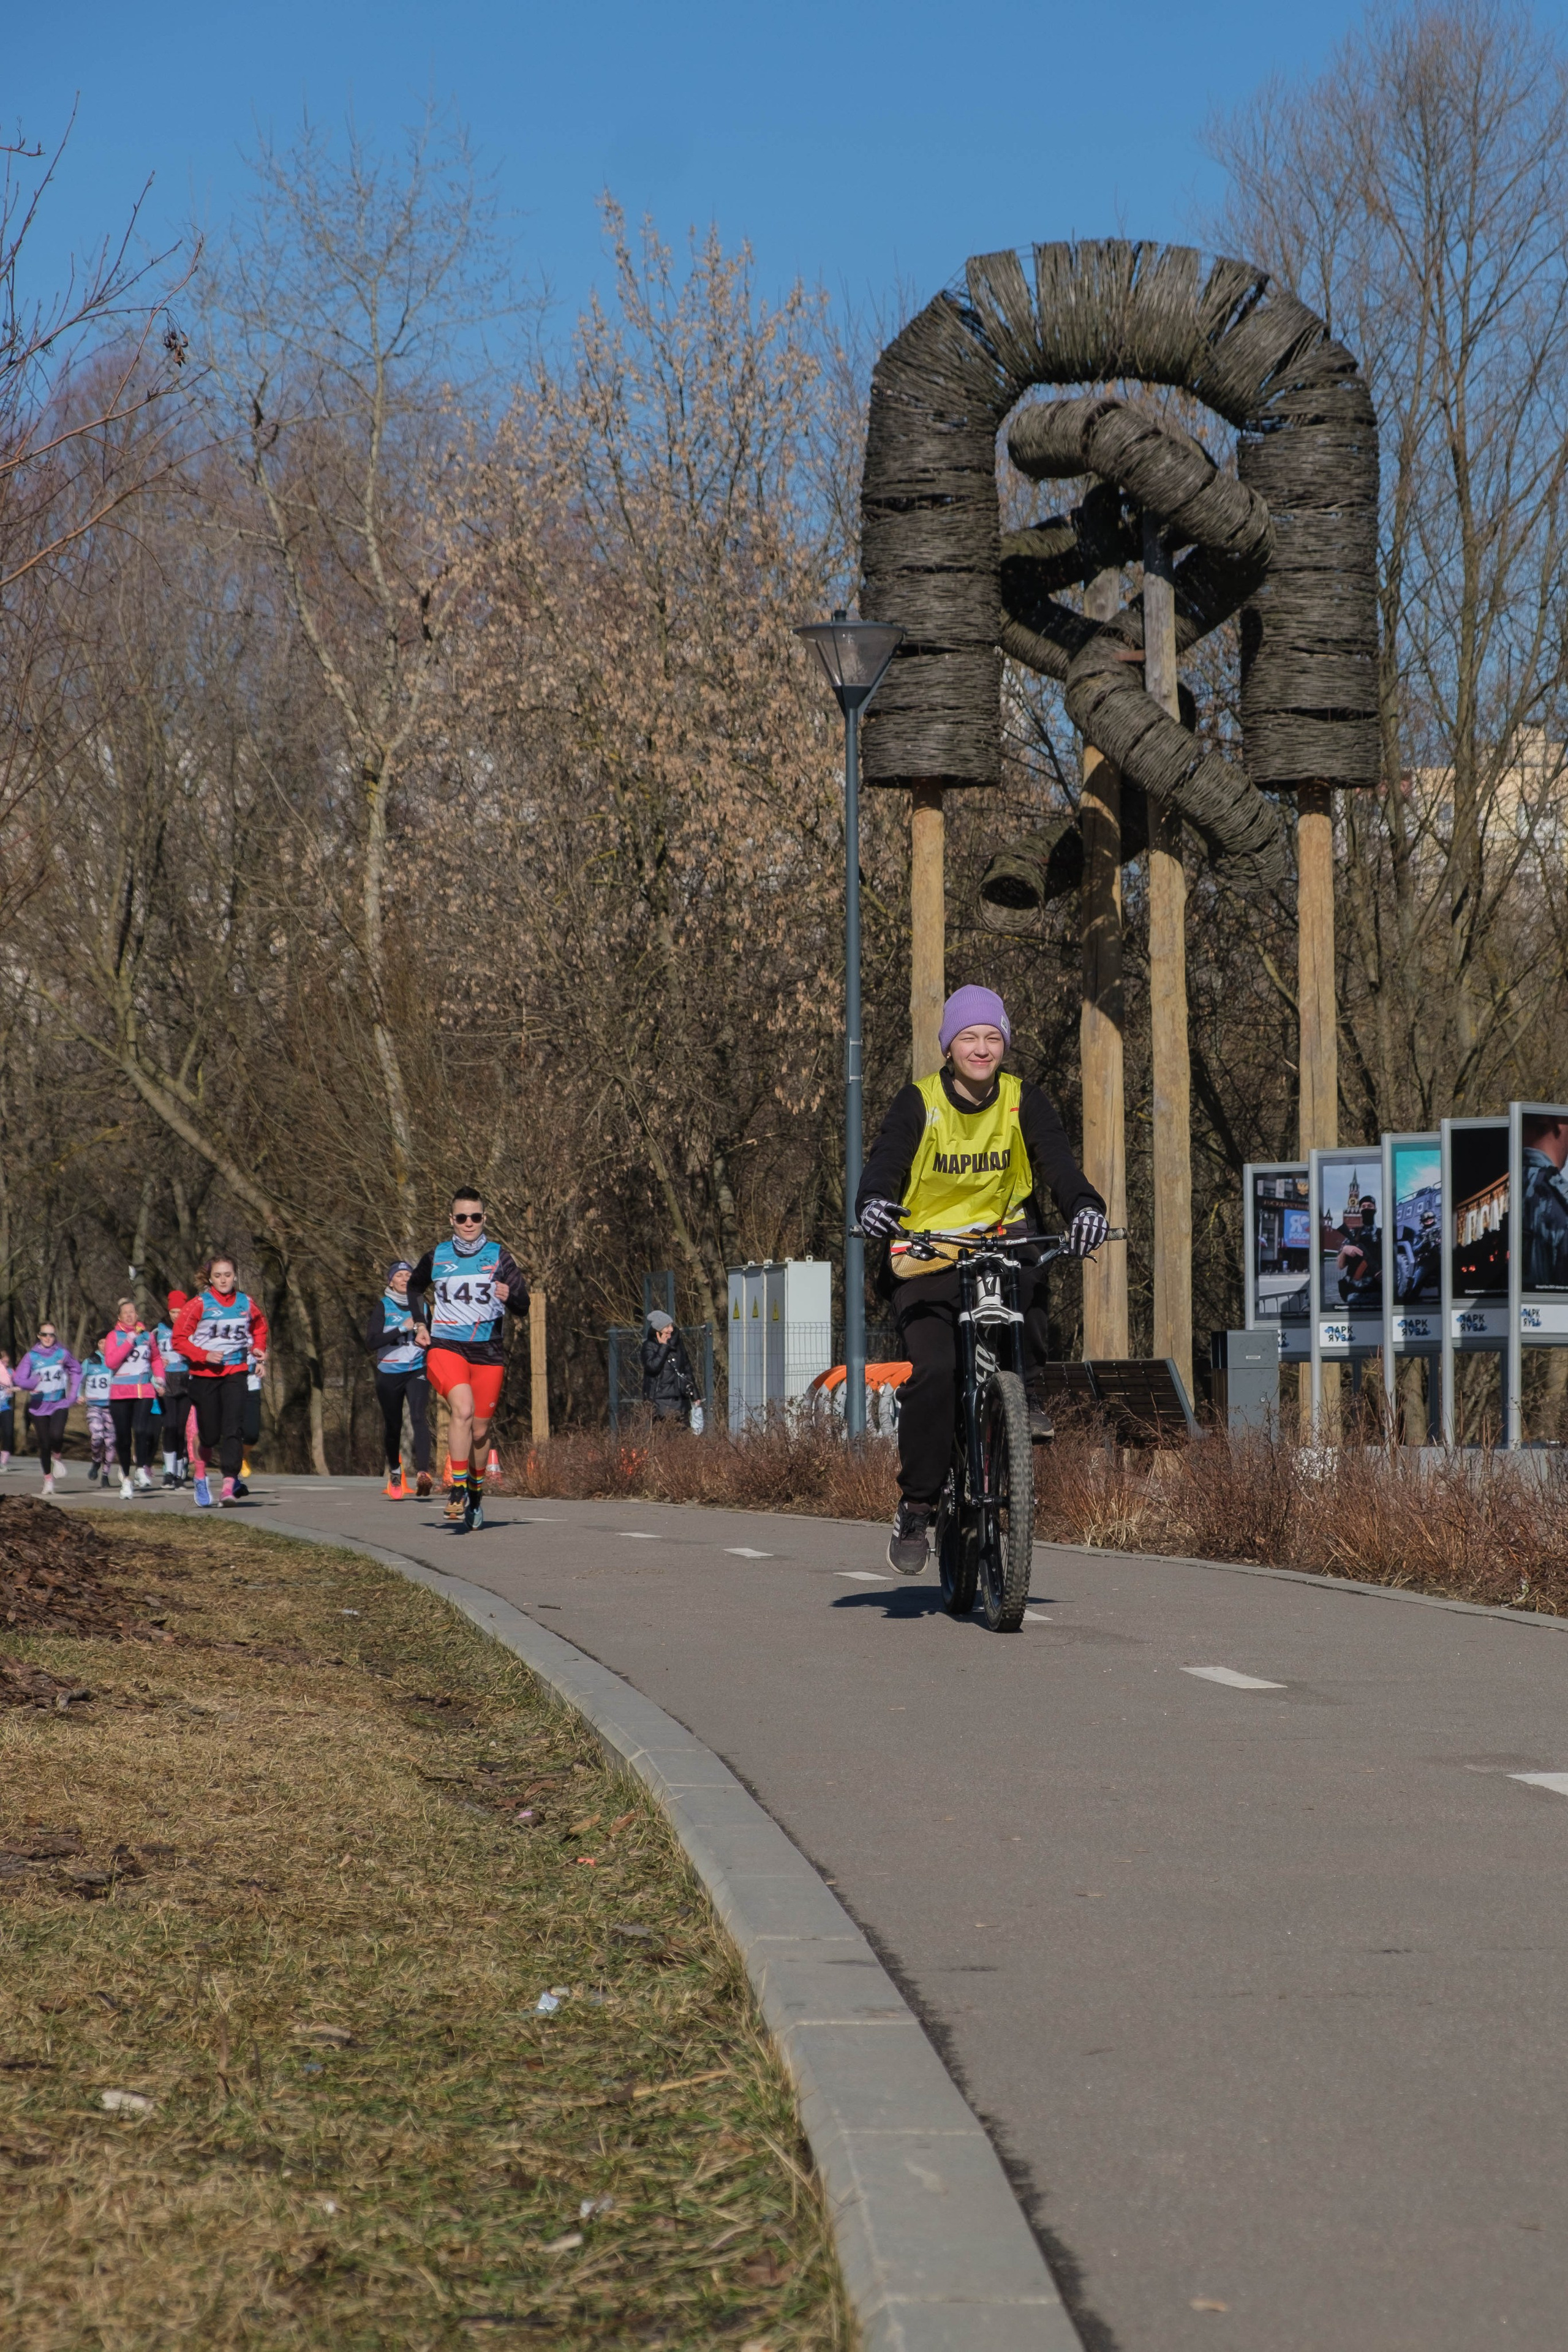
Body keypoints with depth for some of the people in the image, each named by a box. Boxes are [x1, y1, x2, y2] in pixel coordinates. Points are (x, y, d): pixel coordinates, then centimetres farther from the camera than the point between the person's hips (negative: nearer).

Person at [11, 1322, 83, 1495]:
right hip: (39, 1405, 1)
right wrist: (35, 1382, -26)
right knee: (44, 1443, 4)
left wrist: (73, 1394, 6)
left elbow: (76, 1370, 14)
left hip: (60, 1403, 0)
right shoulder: (31, 1356, -4)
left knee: (56, 1434, -25)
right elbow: (18, 1379, -8)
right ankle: (48, 1479, 21)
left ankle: (56, 1457, 7)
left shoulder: (62, 1354, -1)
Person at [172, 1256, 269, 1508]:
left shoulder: (246, 1303, 4)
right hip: (205, 1374, -1)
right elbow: (179, 1339, -5)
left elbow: (260, 1327, 24)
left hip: (236, 1372, 1)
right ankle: (201, 1476, 32)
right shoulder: (199, 1304, -6)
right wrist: (204, 1355, -18)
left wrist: (258, 1349, 6)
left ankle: (230, 1485, -22)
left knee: (234, 1428, -15)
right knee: (209, 1433, 4)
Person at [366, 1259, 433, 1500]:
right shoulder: (383, 1306, 0)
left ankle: (423, 1473, -31)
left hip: (417, 1371, 1)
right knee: (392, 1427, 7)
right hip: (389, 1374, -1)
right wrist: (403, 1329, -19)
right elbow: (371, 1341, -13)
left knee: (419, 1416, -21)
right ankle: (395, 1473, 30)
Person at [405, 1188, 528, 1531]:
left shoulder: (499, 1256, 1)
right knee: (463, 1410, -26)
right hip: (445, 1347, -1)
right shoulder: (436, 1257, 5)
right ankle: (458, 1490, -23)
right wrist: (420, 1325, 13)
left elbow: (523, 1306, -3)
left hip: (488, 1352, 1)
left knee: (480, 1432, 5)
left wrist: (510, 1296, -25)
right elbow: (415, 1288, 26)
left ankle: (476, 1493, 27)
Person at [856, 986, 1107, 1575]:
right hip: (926, 1258, -2)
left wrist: (1083, 1205, -33)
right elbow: (886, 1161, -16)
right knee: (933, 1372, -21)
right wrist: (873, 1200, -40)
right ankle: (916, 1507, -7)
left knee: (1027, 1268, -35)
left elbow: (1057, 1161, -12)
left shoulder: (1024, 1102, 2)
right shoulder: (918, 1103, -3)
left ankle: (1029, 1393, -17)